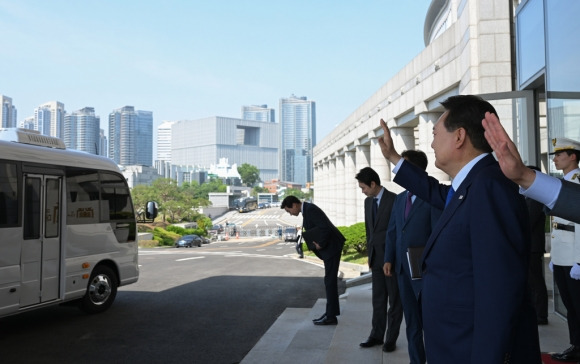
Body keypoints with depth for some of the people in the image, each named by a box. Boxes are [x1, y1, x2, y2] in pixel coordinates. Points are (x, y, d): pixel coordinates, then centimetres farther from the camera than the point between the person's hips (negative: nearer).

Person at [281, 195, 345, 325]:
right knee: (330, 281, 13)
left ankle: (331, 316, 0)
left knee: (330, 281, -5)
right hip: (329, 247, 11)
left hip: (331, 246, -11)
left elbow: (325, 228, -27)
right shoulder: (307, 209, 13)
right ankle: (331, 313, 19)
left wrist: (320, 245, -15)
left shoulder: (310, 209, -18)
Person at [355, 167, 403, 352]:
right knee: (378, 299, 12)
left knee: (394, 300, 6)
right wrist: (369, 254, 14)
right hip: (376, 258, 6)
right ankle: (377, 335, 21)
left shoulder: (394, 200, -13)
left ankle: (391, 338, 15)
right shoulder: (368, 201, 9)